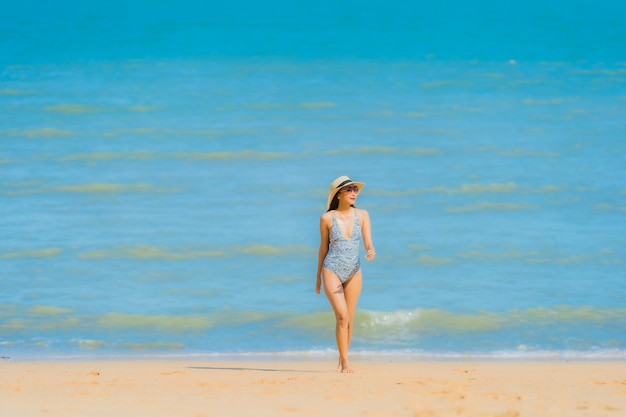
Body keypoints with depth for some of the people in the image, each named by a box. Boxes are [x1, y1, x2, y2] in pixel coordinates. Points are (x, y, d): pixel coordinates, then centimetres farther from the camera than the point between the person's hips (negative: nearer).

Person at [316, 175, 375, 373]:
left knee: (349, 319, 9)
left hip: (353, 273, 3)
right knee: (342, 316, -14)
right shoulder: (327, 218, -5)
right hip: (332, 271, -3)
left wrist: (371, 252, -27)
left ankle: (342, 360, 26)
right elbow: (323, 247, 4)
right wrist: (318, 277, 10)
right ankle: (345, 362, -9)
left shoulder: (362, 215, 0)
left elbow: (368, 244, -3)